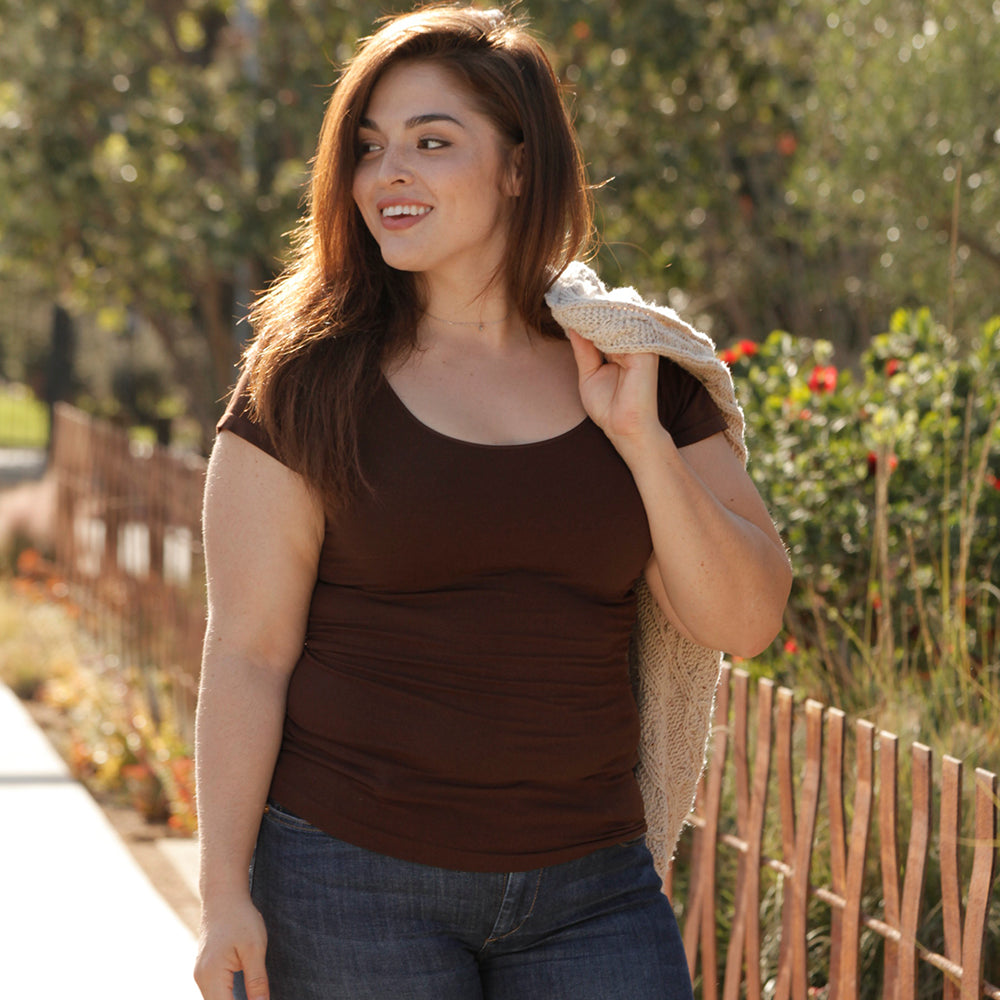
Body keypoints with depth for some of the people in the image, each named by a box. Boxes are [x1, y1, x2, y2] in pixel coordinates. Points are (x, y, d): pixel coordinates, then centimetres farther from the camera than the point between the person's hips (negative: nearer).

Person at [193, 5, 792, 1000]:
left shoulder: (633, 370, 5)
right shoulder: (309, 382, -3)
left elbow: (743, 622, 0)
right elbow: (247, 654, -4)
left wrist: (639, 435, -11)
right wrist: (225, 895, -9)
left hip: (588, 881, 3)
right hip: (350, 874, -2)